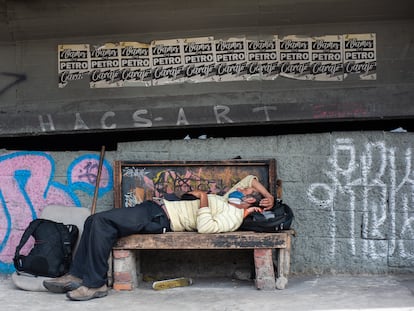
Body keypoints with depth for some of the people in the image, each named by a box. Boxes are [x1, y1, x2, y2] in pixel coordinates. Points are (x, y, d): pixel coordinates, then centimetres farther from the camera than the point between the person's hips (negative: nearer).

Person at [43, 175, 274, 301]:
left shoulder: (234, 218, -8)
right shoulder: (228, 201, 19)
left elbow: (205, 227, -25)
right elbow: (250, 178, 34)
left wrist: (203, 199, -13)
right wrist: (268, 194, 23)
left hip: (159, 220, -10)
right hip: (155, 208, 10)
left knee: (101, 222, -24)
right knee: (95, 221, 0)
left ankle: (95, 284, -19)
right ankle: (77, 276, 2)